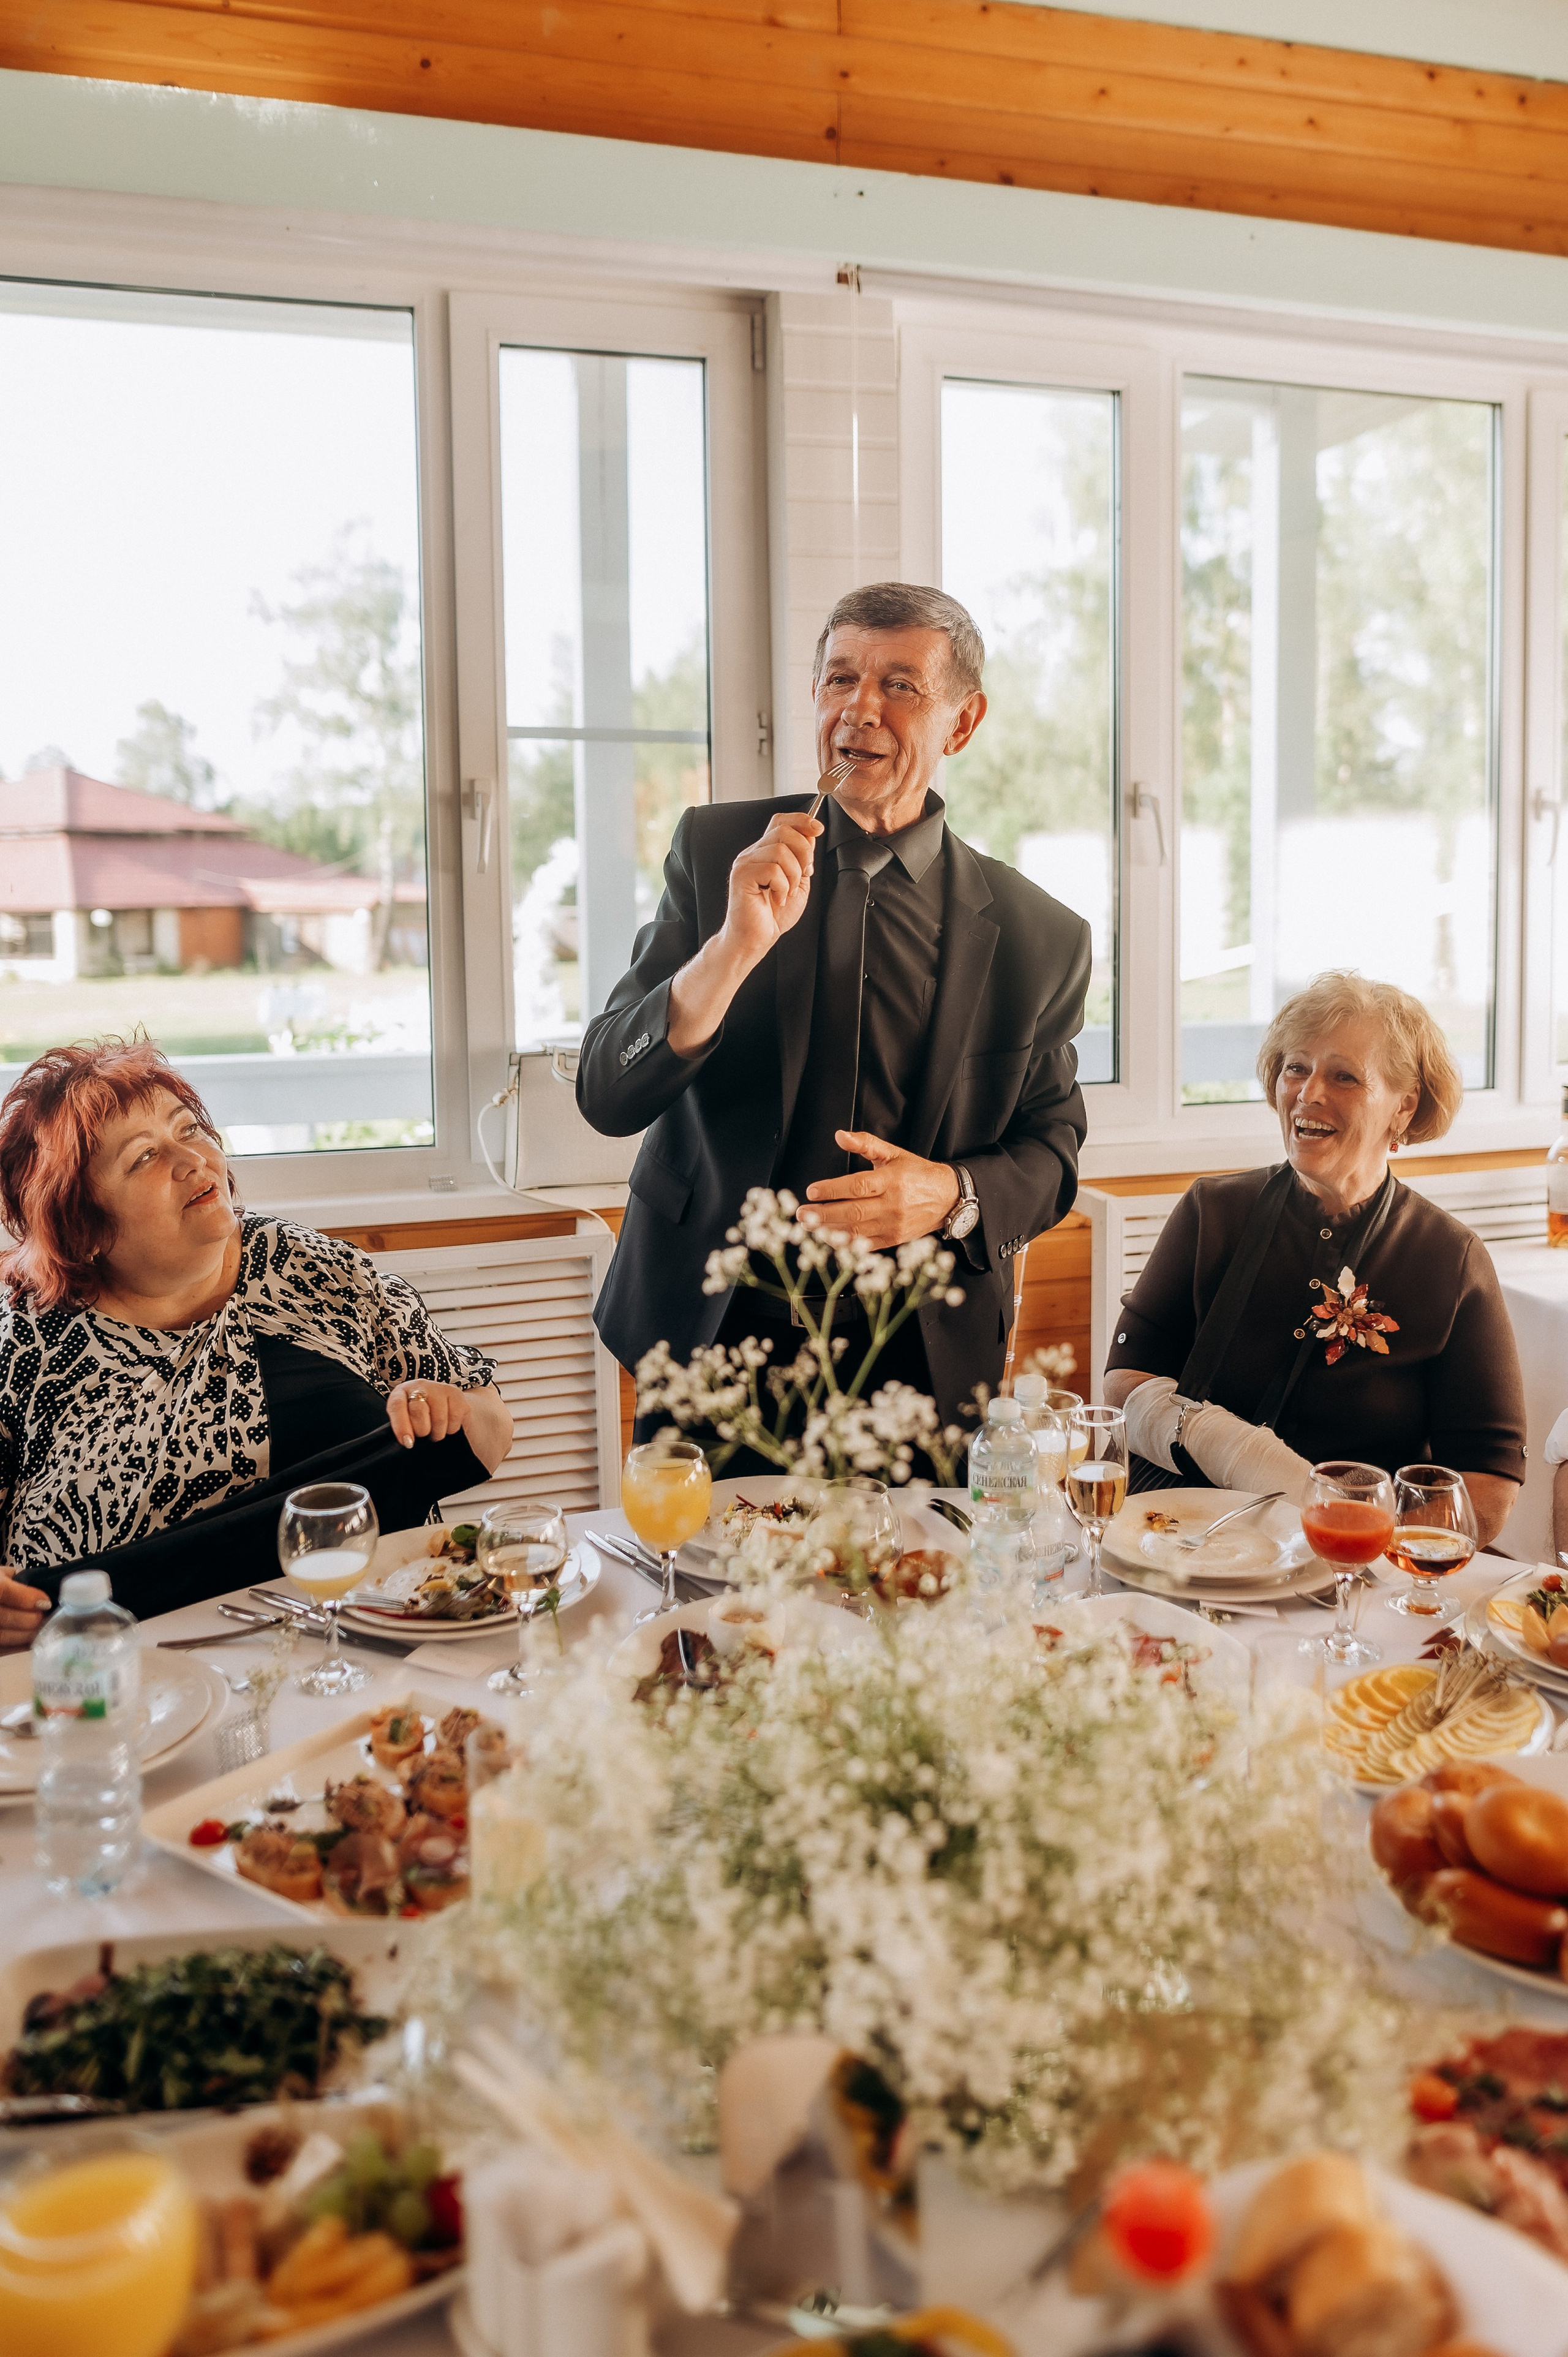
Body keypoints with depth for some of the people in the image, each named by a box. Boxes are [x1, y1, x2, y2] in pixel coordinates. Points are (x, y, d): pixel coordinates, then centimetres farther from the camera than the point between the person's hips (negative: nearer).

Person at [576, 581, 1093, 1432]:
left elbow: (1049, 1153, 7)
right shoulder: (715, 849, -1)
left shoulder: (1041, 937, -2)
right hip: (710, 1338, 0)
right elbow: (607, 1099, -7)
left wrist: (951, 1195, -15)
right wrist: (736, 948, -24)